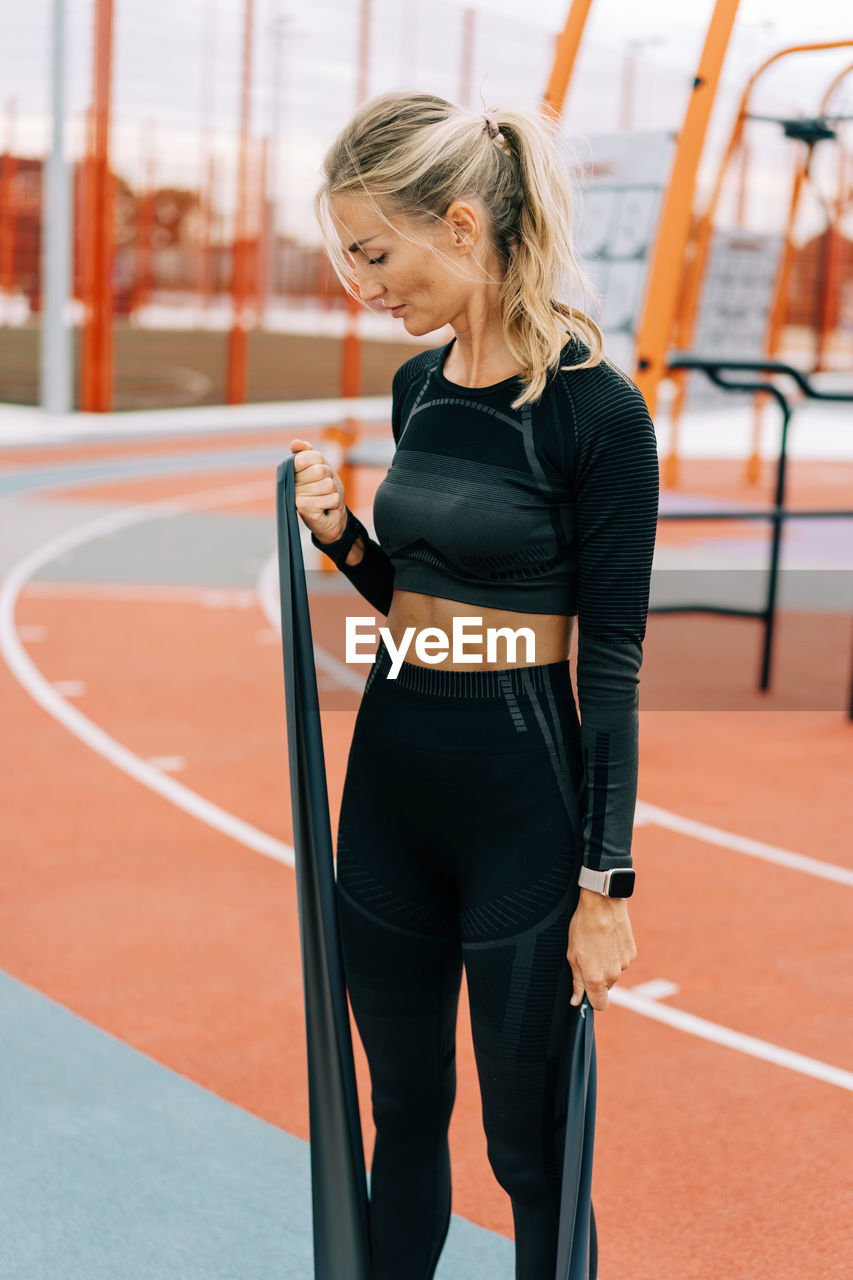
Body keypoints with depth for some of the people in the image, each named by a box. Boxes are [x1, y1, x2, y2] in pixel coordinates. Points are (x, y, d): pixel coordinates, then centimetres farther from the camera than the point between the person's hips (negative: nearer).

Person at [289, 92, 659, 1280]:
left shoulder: (595, 408, -15)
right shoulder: (418, 388, 6)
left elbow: (612, 663, -13)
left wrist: (605, 883, -12)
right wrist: (339, 534, -3)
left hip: (523, 791, -7)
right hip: (388, 777, 7)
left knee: (528, 1143, 8)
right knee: (404, 1112, 19)